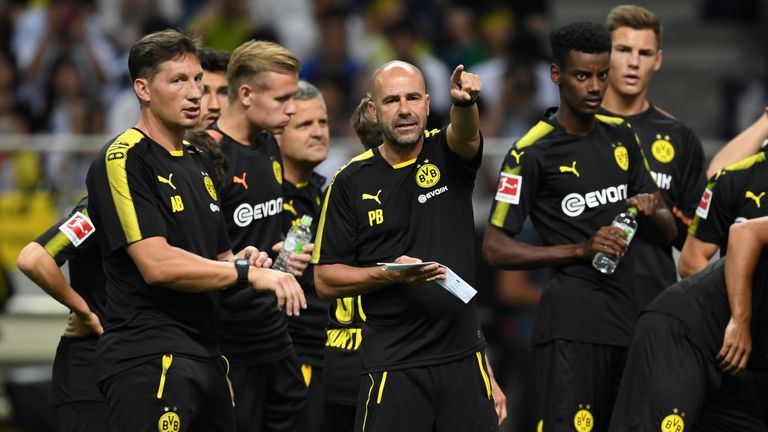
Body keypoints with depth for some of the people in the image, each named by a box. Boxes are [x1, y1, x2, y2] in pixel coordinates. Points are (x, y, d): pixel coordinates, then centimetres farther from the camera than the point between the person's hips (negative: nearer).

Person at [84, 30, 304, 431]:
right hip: (149, 358, -9)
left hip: (206, 355, 9)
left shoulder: (199, 164, 19)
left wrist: (240, 260, 4)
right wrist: (248, 272, -16)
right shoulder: (124, 159, -9)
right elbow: (157, 265, -19)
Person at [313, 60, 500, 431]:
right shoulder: (352, 181, 2)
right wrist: (390, 274, -14)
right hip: (393, 366, -2)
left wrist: (464, 101, -43)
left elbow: (465, 135, -20)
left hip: (463, 356, 2)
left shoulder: (446, 156, 5)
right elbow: (325, 279, 2)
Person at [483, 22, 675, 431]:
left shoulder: (620, 137, 14)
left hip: (628, 317, 6)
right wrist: (581, 250, -15)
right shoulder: (532, 153, -4)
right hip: (572, 320, -6)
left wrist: (651, 212, -5)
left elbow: (668, 232, 20)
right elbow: (495, 248, -7)